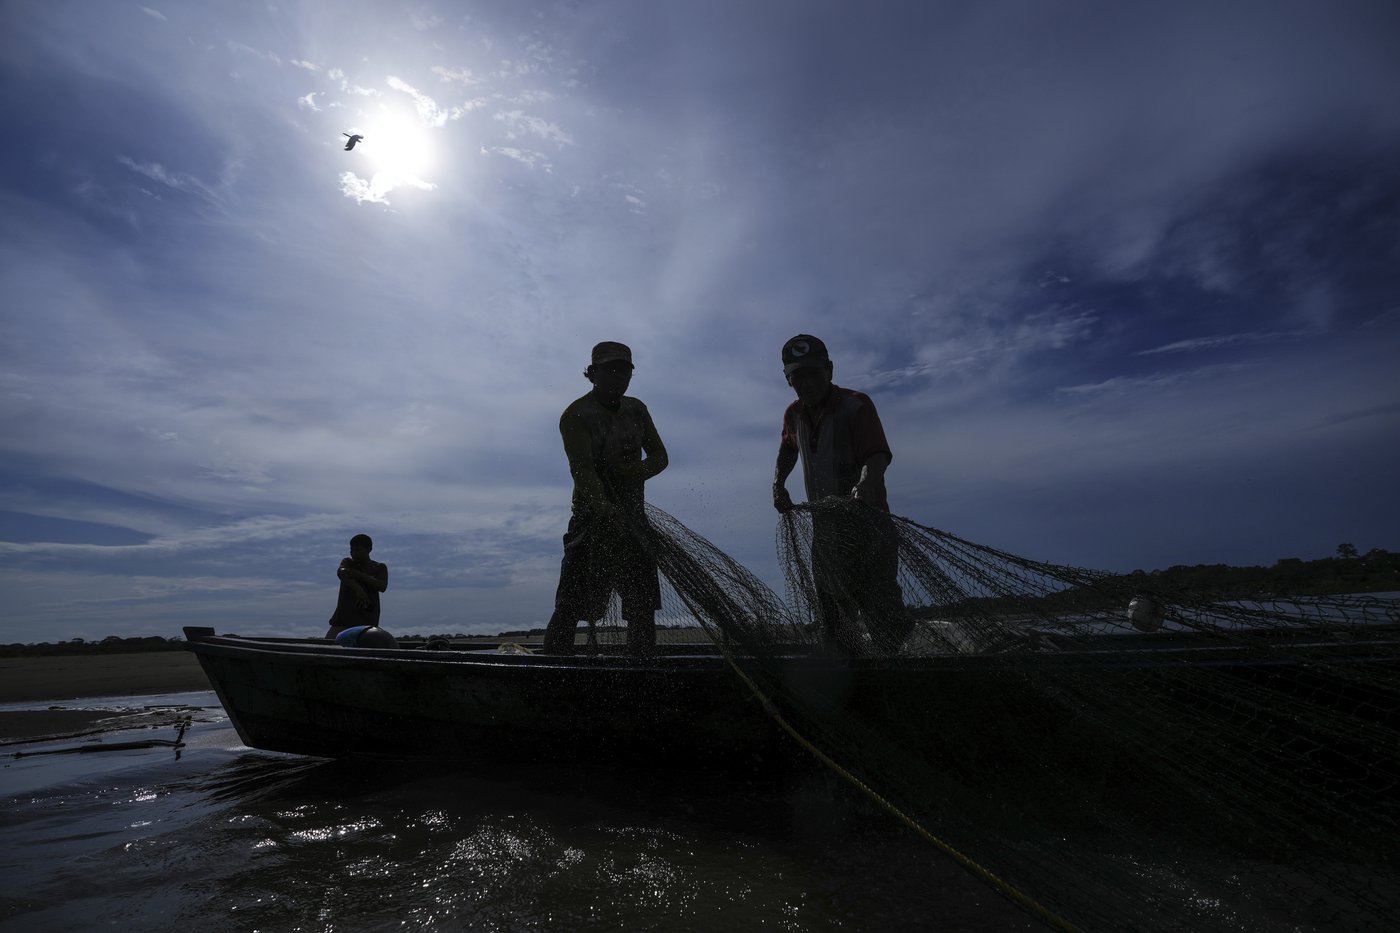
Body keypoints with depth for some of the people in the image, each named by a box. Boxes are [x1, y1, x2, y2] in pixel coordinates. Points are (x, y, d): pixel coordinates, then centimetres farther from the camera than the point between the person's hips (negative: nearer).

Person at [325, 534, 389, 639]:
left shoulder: (380, 568, 9)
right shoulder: (347, 562, 12)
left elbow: (382, 586, -8)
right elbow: (341, 572, -12)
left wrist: (358, 574, -18)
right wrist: (358, 589, -31)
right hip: (344, 616, 2)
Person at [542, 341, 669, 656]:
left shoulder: (636, 409, 10)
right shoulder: (575, 416, -10)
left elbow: (660, 455, 9)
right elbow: (582, 468, -23)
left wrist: (639, 471, -15)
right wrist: (605, 509, -41)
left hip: (633, 518, 6)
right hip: (592, 517, -5)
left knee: (643, 606, 8)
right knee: (571, 605, -8)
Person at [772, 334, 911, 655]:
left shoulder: (856, 405, -11)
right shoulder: (793, 415, 8)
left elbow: (877, 455, -28)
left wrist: (867, 482, -49)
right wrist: (778, 484, 12)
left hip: (867, 526, -6)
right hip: (824, 529, 7)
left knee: (883, 616, -16)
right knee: (835, 630, 14)